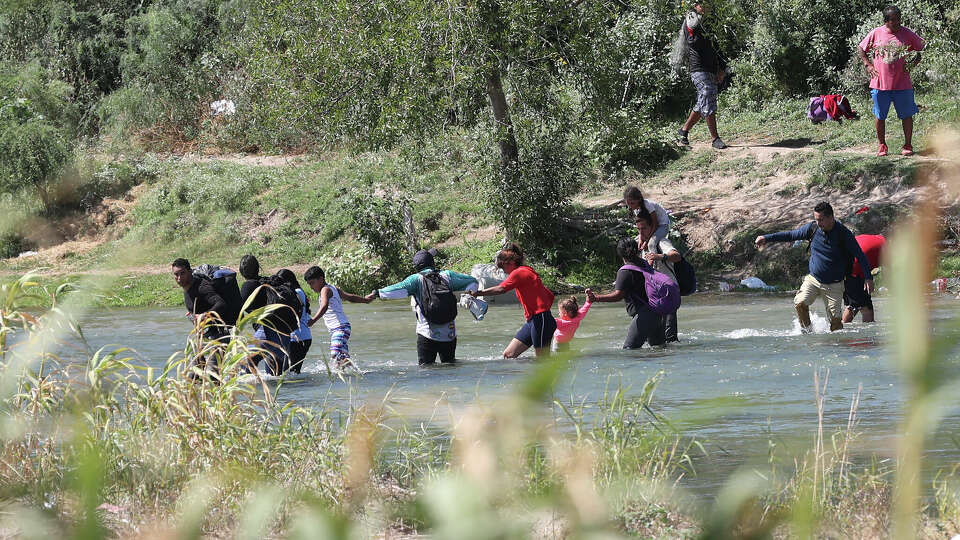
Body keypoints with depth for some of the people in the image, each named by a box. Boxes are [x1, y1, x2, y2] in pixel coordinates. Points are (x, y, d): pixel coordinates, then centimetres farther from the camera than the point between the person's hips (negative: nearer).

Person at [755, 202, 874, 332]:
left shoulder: (844, 234, -14)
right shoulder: (813, 228, -4)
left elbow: (860, 255, -10)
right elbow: (791, 235, 8)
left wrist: (868, 278, -17)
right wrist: (767, 238, 5)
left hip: (834, 285, -3)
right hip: (813, 279, 3)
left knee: (835, 319, -9)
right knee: (800, 303, -21)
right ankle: (806, 331, -1)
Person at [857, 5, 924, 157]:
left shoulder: (907, 34, 1)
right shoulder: (876, 34, 1)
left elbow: (923, 49, 13)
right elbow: (860, 49, 14)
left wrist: (913, 63, 0)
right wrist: (868, 65, 2)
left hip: (902, 85, 0)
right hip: (880, 84, 0)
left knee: (907, 116, 2)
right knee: (880, 116, 6)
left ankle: (908, 145, 13)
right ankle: (882, 146, 18)